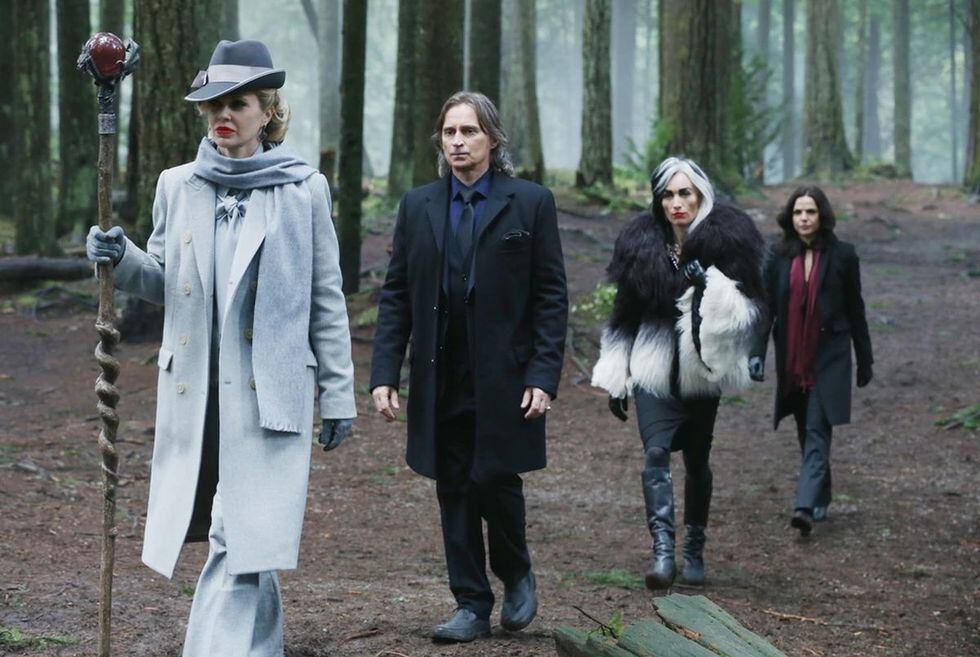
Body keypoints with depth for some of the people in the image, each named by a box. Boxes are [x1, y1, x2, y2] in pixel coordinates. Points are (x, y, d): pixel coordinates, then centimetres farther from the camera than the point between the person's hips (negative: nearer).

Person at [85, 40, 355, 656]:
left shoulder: (303, 190, 0)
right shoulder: (178, 186, 8)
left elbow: (327, 299, 3)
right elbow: (165, 283, 16)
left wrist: (338, 393, 3)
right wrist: (123, 258, -6)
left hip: (270, 393, -3)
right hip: (194, 391, 3)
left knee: (242, 538, -9)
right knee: (238, 536, 11)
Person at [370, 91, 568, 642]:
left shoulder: (530, 203, 1)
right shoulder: (418, 207, 10)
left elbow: (552, 297, -1)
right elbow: (396, 296, 10)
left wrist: (544, 377, -10)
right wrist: (385, 373, 1)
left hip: (503, 380, -3)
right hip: (441, 383, 3)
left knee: (494, 480, -9)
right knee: (455, 492, 6)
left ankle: (517, 574, 19)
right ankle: (471, 605, 15)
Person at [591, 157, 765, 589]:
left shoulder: (728, 241, -4)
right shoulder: (642, 244, 4)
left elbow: (746, 311, -8)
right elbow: (624, 317, 12)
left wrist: (712, 286, -26)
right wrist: (615, 379, 12)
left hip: (702, 373, -1)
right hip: (654, 372, 1)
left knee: (696, 460, 9)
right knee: (656, 453, -16)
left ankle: (694, 552, 22)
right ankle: (662, 551, -25)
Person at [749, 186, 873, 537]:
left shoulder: (842, 256, -3)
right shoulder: (779, 258, 3)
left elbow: (855, 310, 3)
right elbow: (765, 308, 2)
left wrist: (865, 360, 6)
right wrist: (757, 352, -10)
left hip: (829, 359, -3)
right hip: (792, 360, 3)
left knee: (817, 431, -12)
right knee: (806, 432, 13)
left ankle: (806, 507, -22)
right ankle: (820, 498, 28)